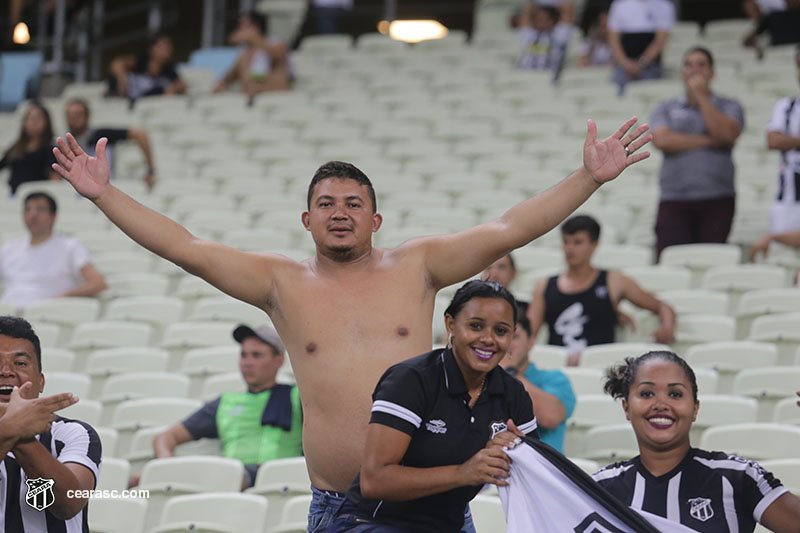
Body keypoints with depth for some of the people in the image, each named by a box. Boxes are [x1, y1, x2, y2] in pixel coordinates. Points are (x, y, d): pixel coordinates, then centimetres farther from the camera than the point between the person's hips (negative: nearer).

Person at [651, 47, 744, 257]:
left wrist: (701, 96, -3)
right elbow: (662, 140, -4)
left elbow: (727, 134, -8)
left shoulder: (730, 107, 13)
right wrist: (708, 141, -5)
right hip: (674, 199, 0)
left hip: (717, 200, 0)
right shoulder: (666, 109, 15)